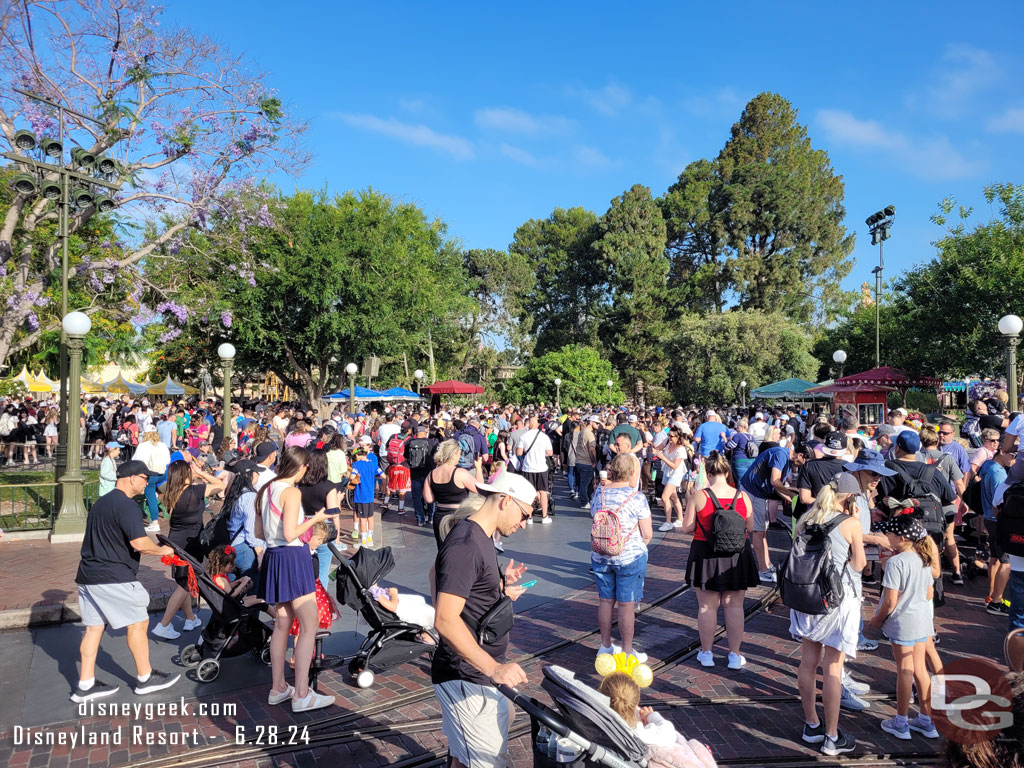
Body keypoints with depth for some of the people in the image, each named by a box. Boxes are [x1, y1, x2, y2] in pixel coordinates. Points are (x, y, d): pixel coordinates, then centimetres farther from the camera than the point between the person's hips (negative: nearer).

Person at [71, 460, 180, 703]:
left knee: (94, 627, 13)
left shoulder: (99, 503, 15)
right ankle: (145, 678, 14)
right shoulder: (127, 505, -17)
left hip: (88, 575, 9)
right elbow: (140, 543, -25)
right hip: (114, 578, -9)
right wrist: (162, 550, -7)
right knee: (138, 623, 3)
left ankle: (85, 685, 18)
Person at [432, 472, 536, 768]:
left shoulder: (481, 538, 10)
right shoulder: (465, 545, -22)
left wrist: (500, 585, 7)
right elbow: (445, 620, -28)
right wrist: (493, 668, -30)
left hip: (479, 670, 10)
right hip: (466, 677, -10)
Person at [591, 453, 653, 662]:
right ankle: (627, 652, 16)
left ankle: (605, 646, 28)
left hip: (600, 556, 5)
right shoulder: (637, 497, -14)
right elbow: (647, 534, -9)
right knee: (627, 605, 5)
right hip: (630, 557, -4)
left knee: (605, 601, 15)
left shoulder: (598, 493, 0)